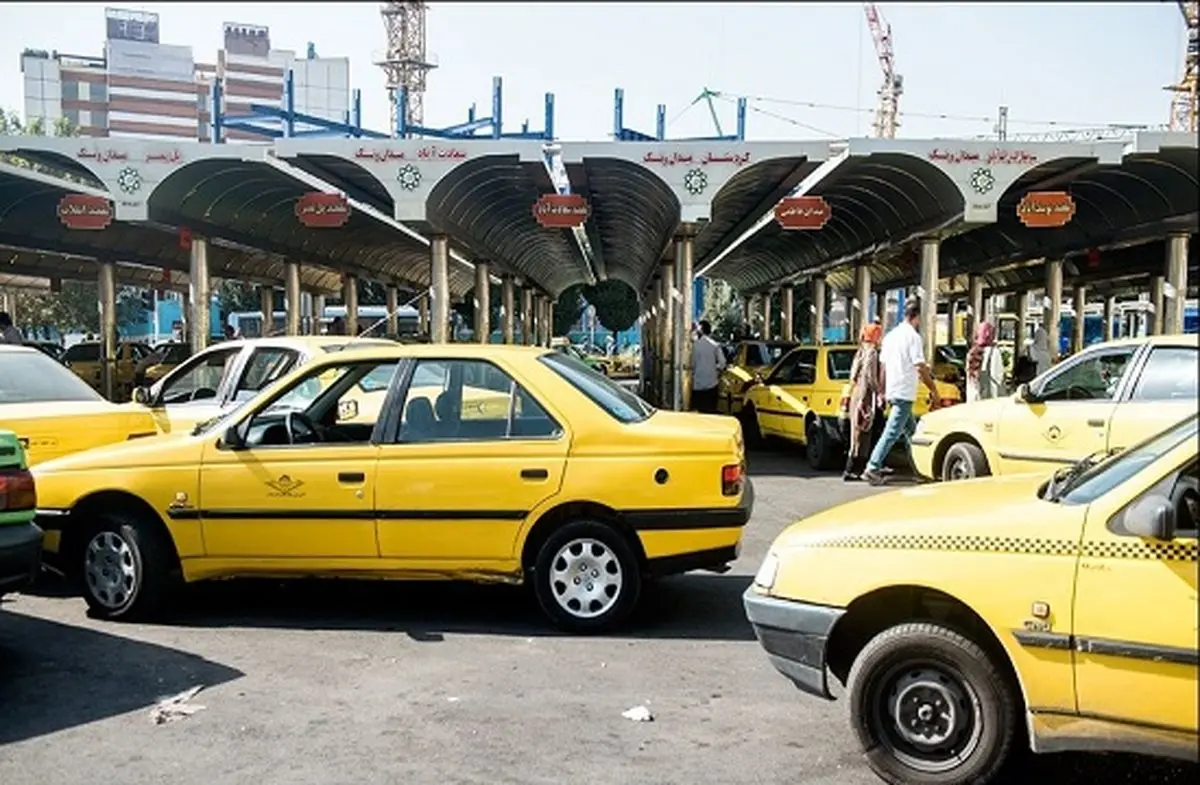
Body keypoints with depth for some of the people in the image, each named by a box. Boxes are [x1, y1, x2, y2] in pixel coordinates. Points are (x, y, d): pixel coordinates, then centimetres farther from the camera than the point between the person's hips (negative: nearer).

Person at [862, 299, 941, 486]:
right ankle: (872, 469, -12)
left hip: (892, 391, 9)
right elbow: (920, 367, -15)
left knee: (911, 430, 16)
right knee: (892, 432, -9)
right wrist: (934, 390, -9)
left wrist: (882, 391, 21)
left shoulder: (891, 335, 12)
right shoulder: (913, 337, -11)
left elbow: (883, 366, 15)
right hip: (904, 392, -9)